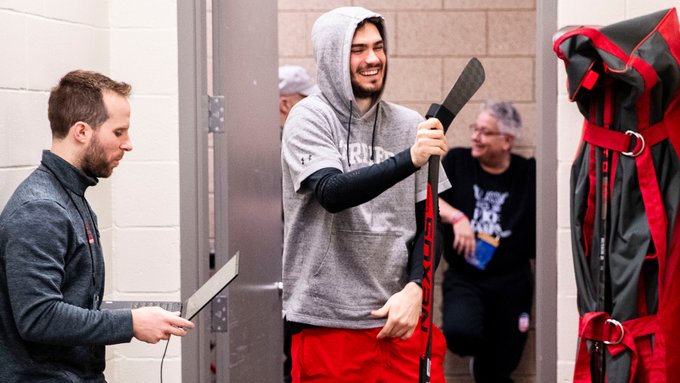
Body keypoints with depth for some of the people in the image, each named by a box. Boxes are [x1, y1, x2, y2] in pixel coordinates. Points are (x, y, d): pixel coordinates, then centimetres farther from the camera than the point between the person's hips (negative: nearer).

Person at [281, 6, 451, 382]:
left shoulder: (410, 126, 8)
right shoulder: (310, 118, -3)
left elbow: (427, 223, 10)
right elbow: (332, 193, -20)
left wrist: (414, 291, -4)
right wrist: (409, 159, -31)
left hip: (402, 318, 3)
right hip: (328, 322, -3)